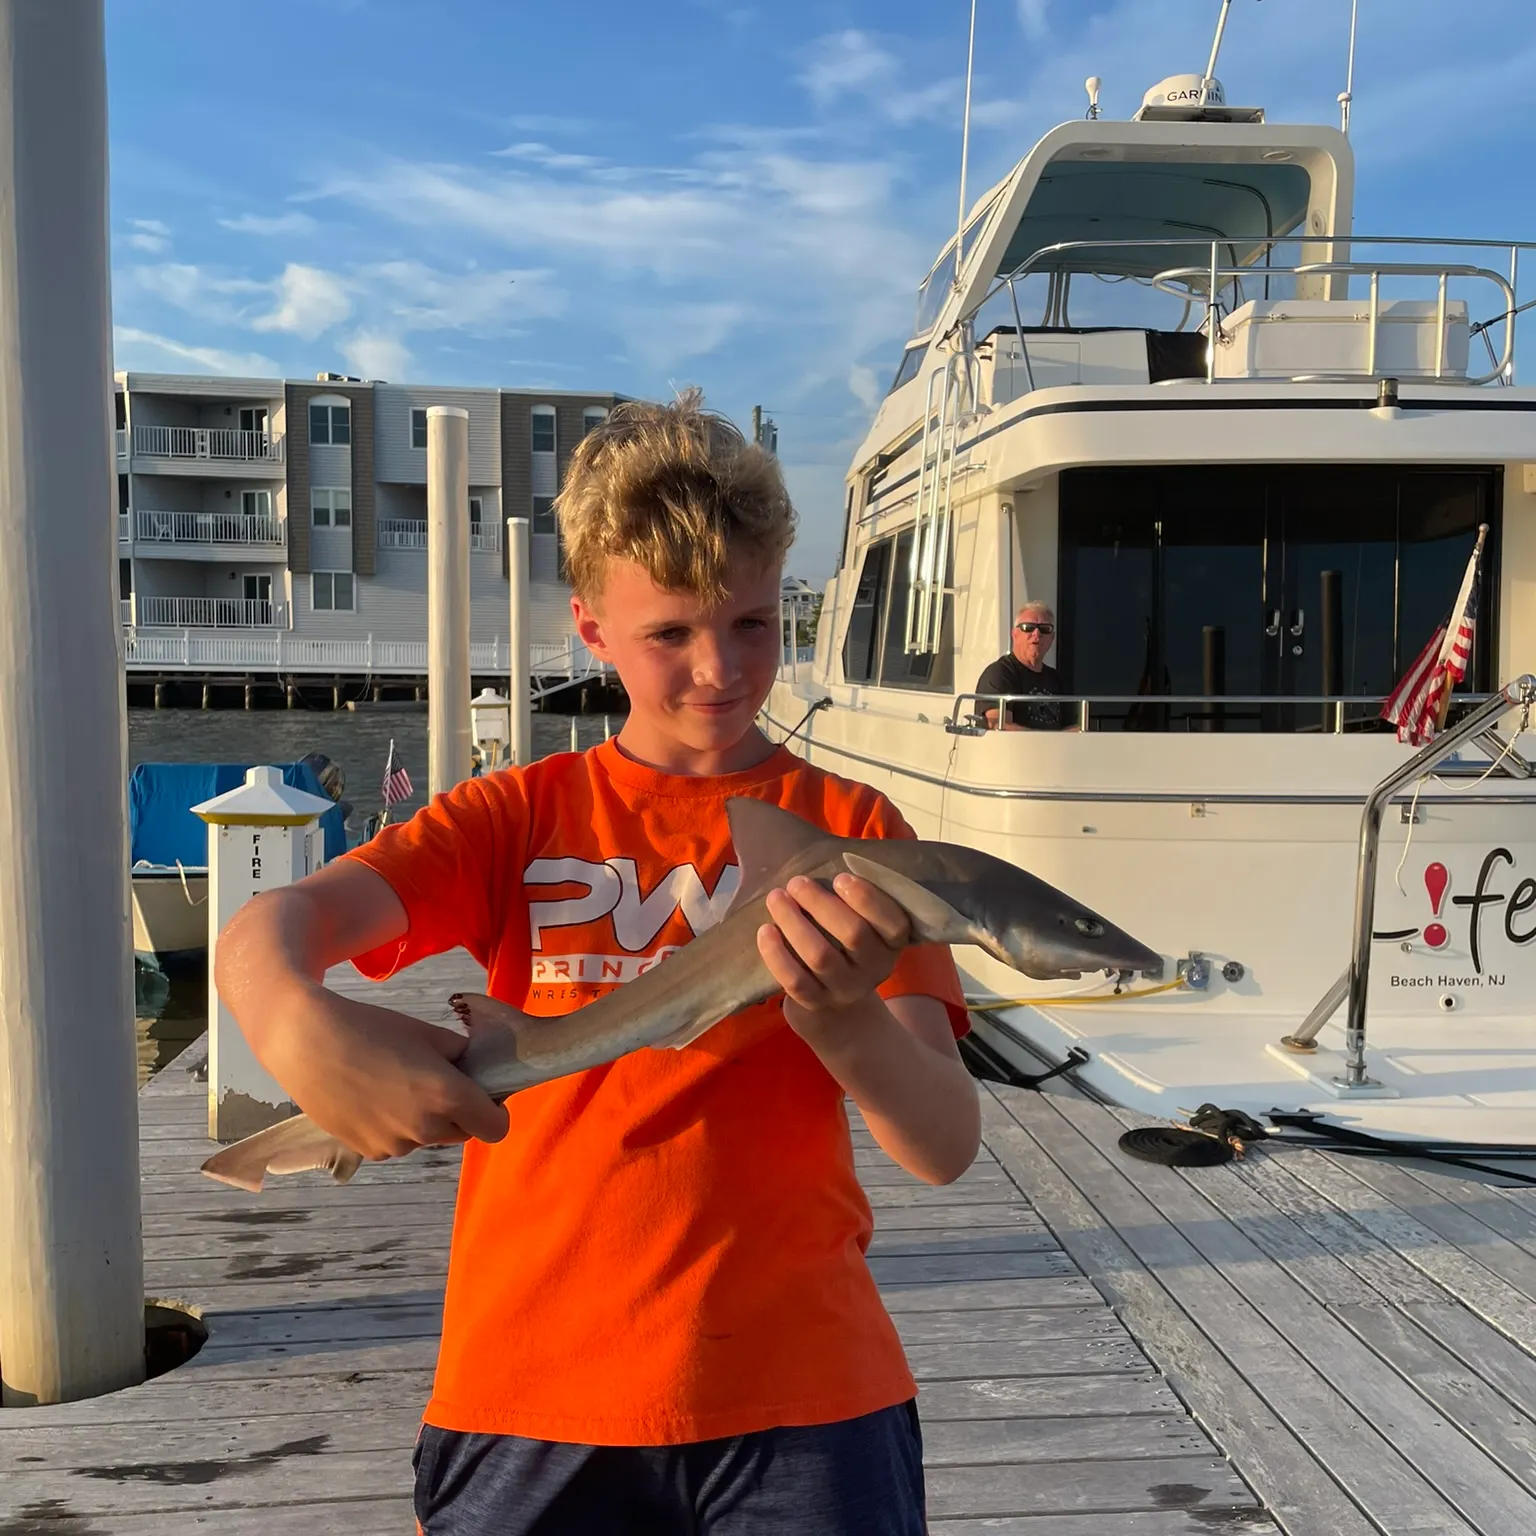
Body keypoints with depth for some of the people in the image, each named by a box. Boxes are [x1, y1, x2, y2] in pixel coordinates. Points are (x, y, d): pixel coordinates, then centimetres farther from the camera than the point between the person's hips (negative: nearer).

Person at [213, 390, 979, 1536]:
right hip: (533, 1388, 1)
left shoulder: (851, 831, 0)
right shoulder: (522, 817, 3)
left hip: (798, 1396, 0)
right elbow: (264, 933, -11)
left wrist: (844, 1017, -29)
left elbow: (947, 1147, -8)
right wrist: (305, 1029, -34)